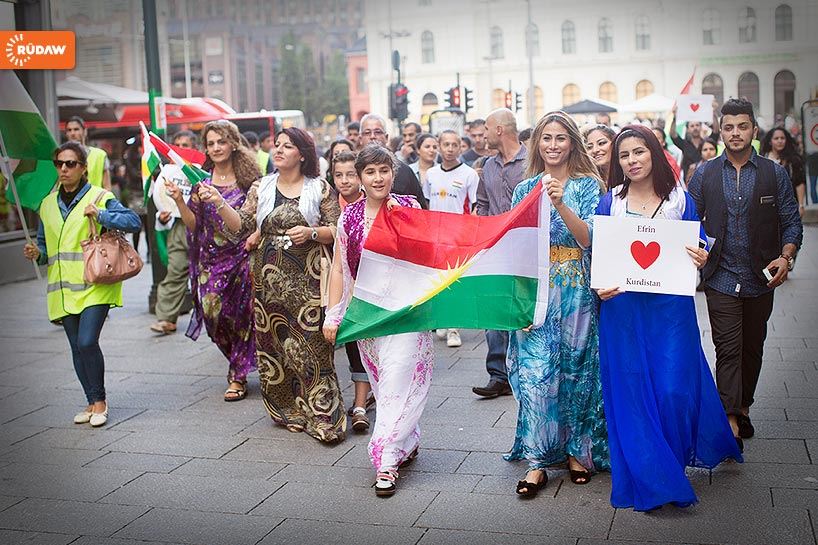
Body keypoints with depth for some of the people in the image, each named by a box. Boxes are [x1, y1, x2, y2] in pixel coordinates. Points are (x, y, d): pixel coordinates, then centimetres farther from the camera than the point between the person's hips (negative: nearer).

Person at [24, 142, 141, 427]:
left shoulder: (100, 197, -2)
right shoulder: (48, 204, 14)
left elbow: (134, 221, -12)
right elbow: (46, 244, 22)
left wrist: (100, 215, -20)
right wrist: (37, 253, 1)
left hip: (94, 285, -5)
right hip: (63, 288, 6)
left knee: (87, 342, -15)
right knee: (77, 347, 8)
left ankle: (99, 400, 4)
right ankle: (92, 402, 22)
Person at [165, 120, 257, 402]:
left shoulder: (248, 178, -2)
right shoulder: (200, 181, 5)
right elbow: (193, 224, 3)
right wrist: (178, 200, -11)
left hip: (242, 256, -2)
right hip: (211, 259, 3)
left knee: (240, 315, -2)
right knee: (213, 314, 1)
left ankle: (237, 377, 13)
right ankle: (241, 365, 25)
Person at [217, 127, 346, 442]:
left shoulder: (319, 189, 1)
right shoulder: (261, 188, 9)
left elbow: (336, 232, 1)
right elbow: (241, 227, 2)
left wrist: (311, 232, -16)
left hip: (307, 277, -3)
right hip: (270, 276, 4)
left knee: (311, 345, -7)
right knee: (274, 344, 5)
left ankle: (324, 419, 0)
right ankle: (288, 411, 20)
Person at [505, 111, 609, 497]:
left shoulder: (587, 185, 2)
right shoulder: (524, 190, 11)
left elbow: (589, 239, -10)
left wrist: (560, 205, -24)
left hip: (576, 291, -1)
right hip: (535, 291, 2)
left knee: (576, 368, 4)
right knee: (535, 372, -5)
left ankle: (577, 451, 20)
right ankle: (537, 461, 2)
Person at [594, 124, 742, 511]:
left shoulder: (680, 200, 5)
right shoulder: (609, 203, 5)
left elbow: (696, 253, 8)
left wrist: (700, 261, -15)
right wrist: (599, 287, -12)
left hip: (670, 306, 0)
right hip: (622, 308, 1)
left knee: (675, 389, -5)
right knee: (632, 393, 2)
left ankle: (673, 463, 20)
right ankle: (649, 479, 15)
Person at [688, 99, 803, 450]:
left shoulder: (775, 174, 3)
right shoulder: (704, 174, 3)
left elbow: (791, 222, 2)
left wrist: (786, 255, -15)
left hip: (761, 279, 2)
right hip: (721, 279, -2)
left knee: (752, 349, 14)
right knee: (728, 350, -6)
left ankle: (743, 409, 31)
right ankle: (731, 423, -7)